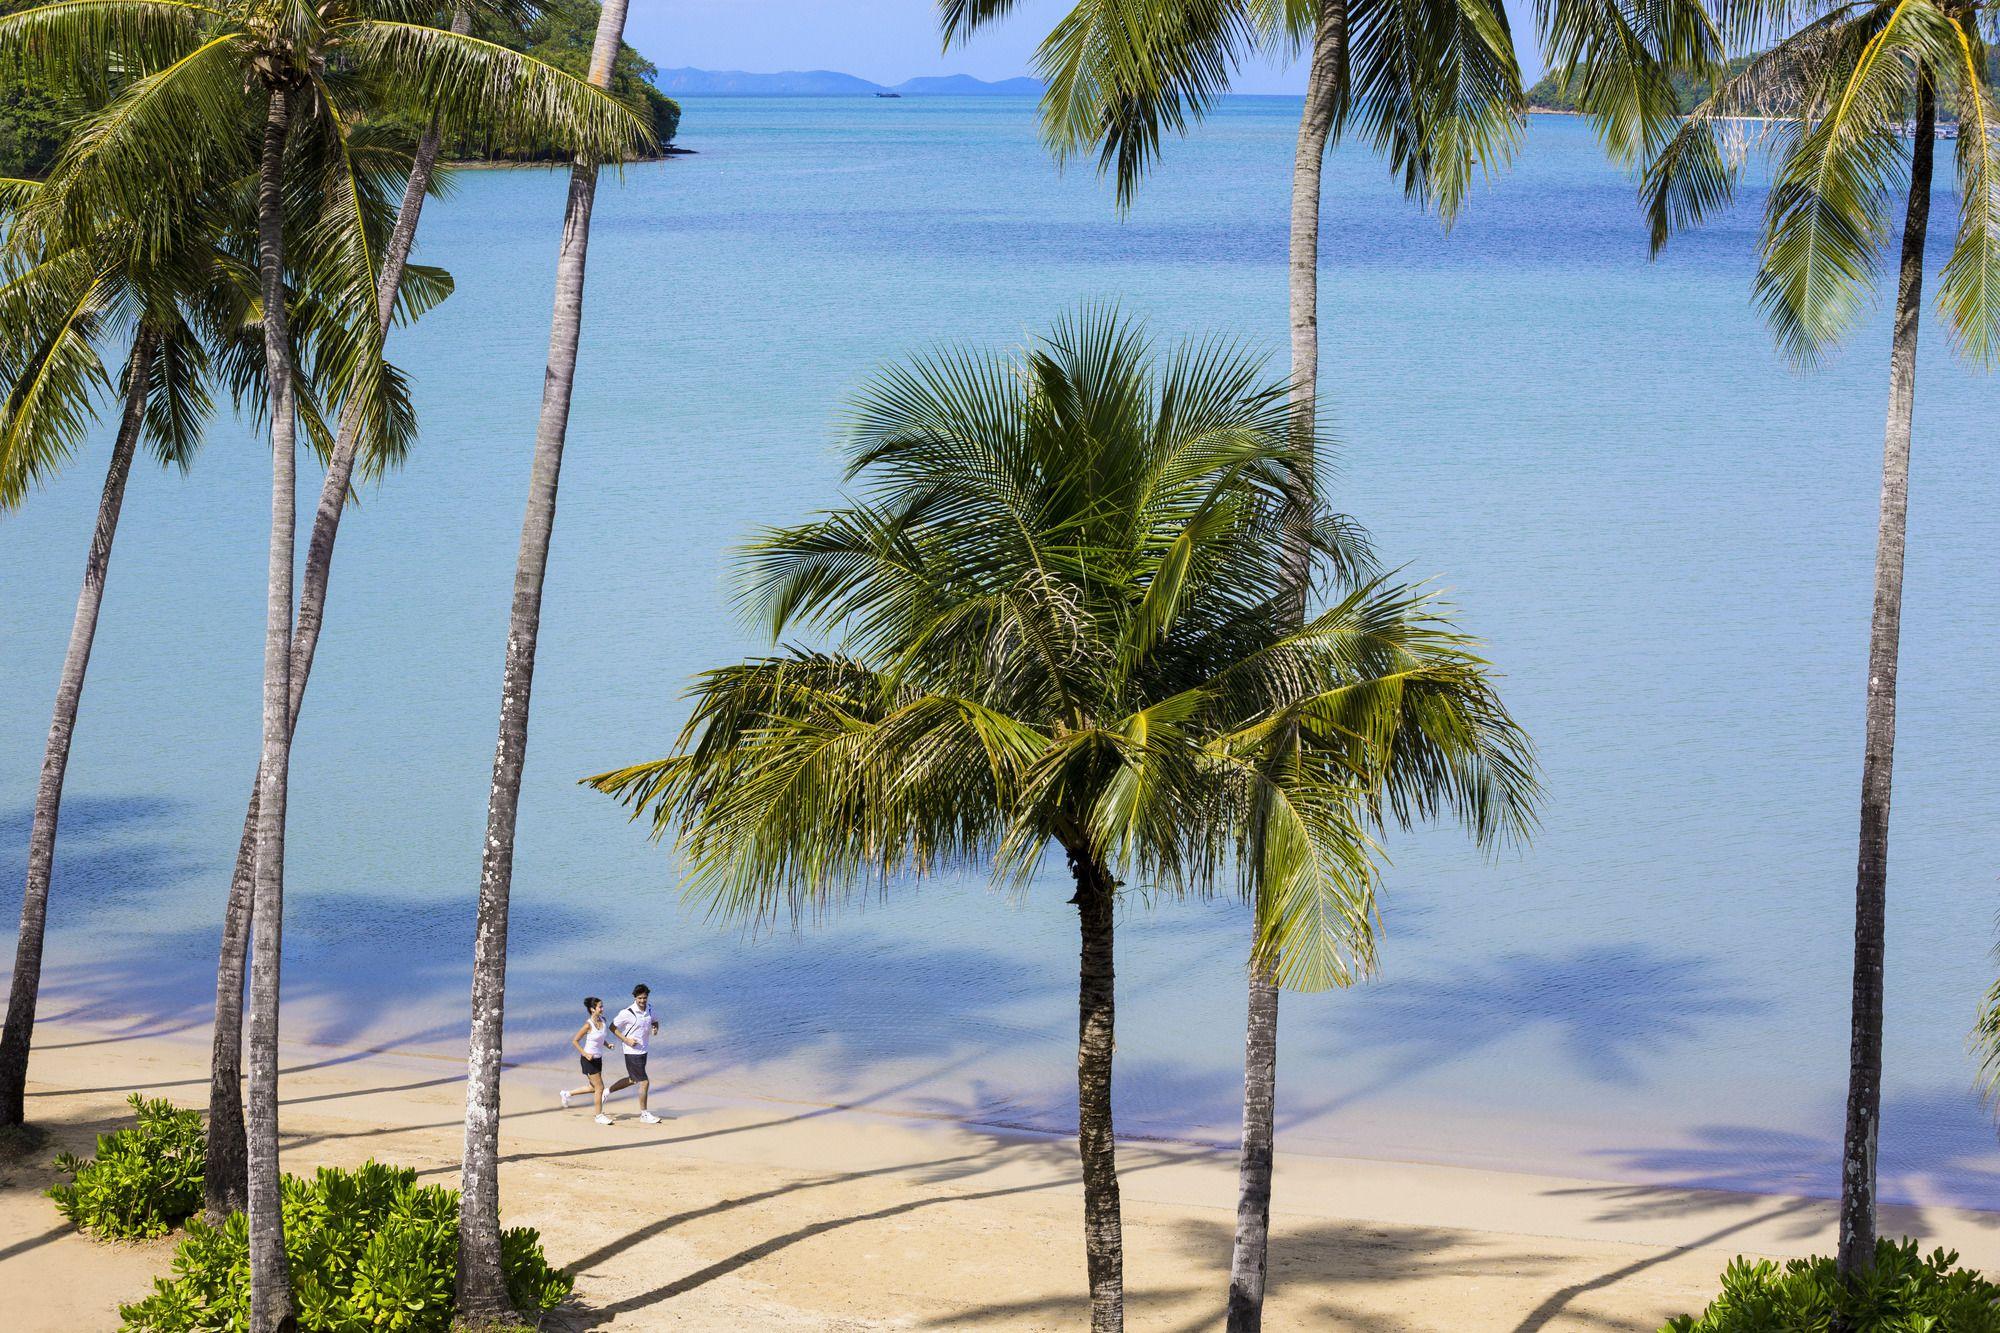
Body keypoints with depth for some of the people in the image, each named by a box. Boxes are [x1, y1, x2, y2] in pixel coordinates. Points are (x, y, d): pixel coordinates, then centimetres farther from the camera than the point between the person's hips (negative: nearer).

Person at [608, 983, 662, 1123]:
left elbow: (655, 1020, 20)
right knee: (644, 1082, -5)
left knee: (632, 1080, 23)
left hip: (643, 1050, 8)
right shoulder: (627, 1013, -19)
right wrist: (626, 1040, -19)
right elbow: (613, 1027, -10)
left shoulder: (649, 1008, 1)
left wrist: (655, 1027, -4)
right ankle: (644, 1113, 9)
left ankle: (606, 1091, 42)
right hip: (632, 1052, -8)